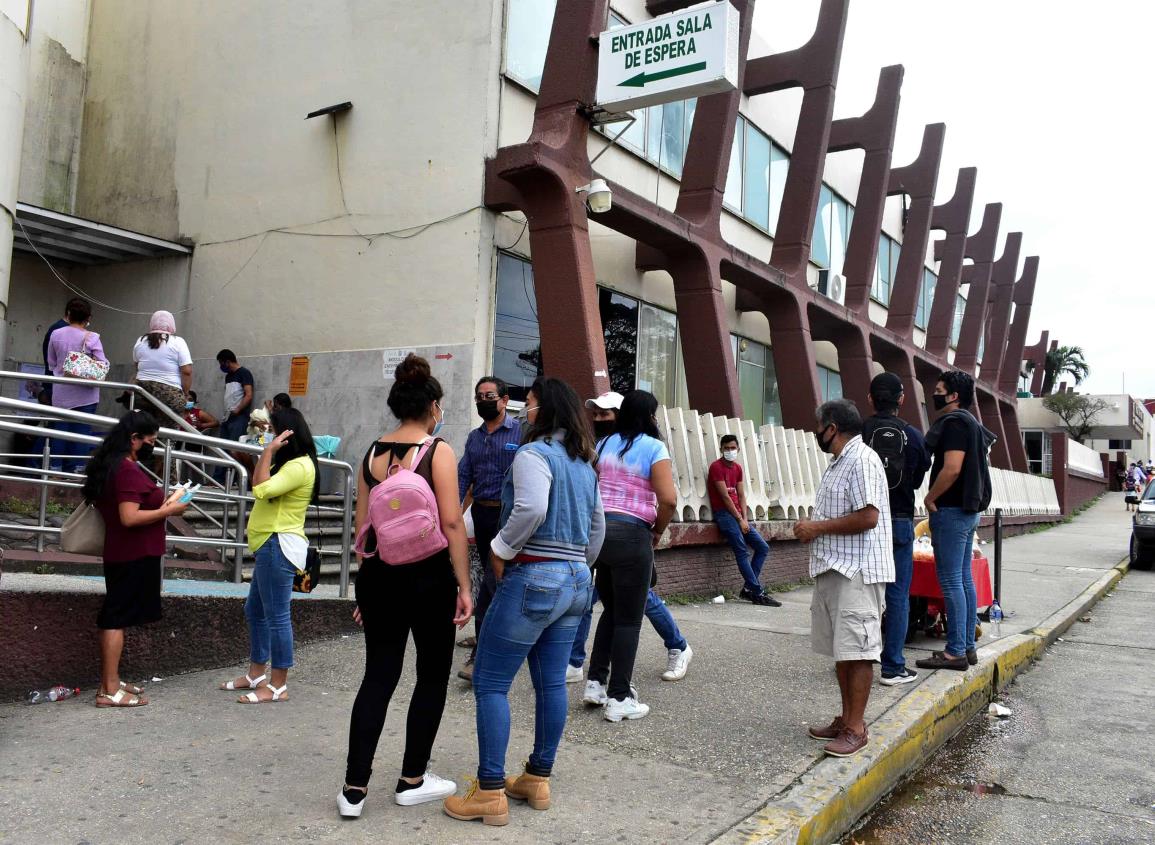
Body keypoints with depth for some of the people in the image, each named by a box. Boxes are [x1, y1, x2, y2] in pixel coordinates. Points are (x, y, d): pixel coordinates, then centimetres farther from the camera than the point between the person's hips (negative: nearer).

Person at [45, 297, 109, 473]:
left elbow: (51, 363, 8)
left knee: (61, 428, 9)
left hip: (61, 393, 3)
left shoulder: (56, 335, 1)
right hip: (84, 392, -3)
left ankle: (57, 467, 12)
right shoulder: (91, 338, -9)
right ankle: (77, 467, 1)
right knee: (82, 429, 2)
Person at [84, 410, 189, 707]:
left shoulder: (110, 464, 12)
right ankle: (109, 691, -1)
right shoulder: (129, 470, -20)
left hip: (122, 554, 10)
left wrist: (161, 503, 12)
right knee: (117, 618, -6)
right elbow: (129, 518, -26)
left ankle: (111, 681, 23)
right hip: (134, 557, -10)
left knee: (114, 616, 14)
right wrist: (168, 511, -16)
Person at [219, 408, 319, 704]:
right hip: (271, 546, 11)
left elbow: (261, 489, -24)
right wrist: (268, 454, 14)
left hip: (279, 546, -11)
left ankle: (278, 685, 0)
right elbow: (260, 487, 18)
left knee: (276, 616, -7)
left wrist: (269, 451, -18)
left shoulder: (299, 466, -16)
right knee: (254, 610, 18)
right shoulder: (290, 463, 19)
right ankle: (256, 674, 28)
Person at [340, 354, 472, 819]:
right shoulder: (438, 450, -9)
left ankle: (354, 788, 12)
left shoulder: (373, 453, 6)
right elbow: (451, 523, -14)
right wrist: (463, 585, -8)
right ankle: (412, 780, 22)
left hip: (379, 573, 5)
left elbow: (361, 524, 10)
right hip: (428, 575, -5)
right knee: (433, 675, 12)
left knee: (378, 676, 12)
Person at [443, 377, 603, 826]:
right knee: (551, 683, 13)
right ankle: (538, 780, 23)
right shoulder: (584, 462, 15)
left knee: (489, 683, 0)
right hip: (576, 581, 9)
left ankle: (490, 793, 2)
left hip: (533, 578, -9)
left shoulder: (534, 453, -11)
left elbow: (531, 508, -27)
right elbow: (598, 526, 20)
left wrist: (501, 550, -14)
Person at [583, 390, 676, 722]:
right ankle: (619, 698, 9)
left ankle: (595, 683, 22)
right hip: (631, 534, -6)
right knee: (629, 619, 4)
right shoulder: (653, 448, -6)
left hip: (598, 529, 6)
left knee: (610, 611, 21)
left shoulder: (604, 444, 10)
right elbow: (668, 498, -15)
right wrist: (658, 530, 0)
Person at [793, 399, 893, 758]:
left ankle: (856, 728, 2)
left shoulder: (862, 460, -13)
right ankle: (846, 718, 22)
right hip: (833, 568, 10)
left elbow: (867, 517, -22)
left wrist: (817, 527, -15)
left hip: (857, 573, -10)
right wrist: (811, 529, 8)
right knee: (841, 650, 14)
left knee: (857, 652, -4)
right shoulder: (838, 463, 19)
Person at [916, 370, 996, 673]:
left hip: (951, 510, -10)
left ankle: (955, 651, -4)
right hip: (969, 510, 10)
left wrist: (930, 498, -13)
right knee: (965, 579, 13)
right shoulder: (972, 423, 17)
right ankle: (967, 647, 18)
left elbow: (952, 469, -25)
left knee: (951, 582, -7)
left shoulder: (954, 422, -14)